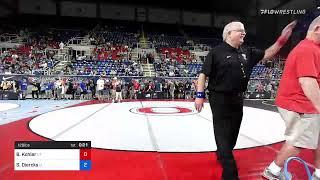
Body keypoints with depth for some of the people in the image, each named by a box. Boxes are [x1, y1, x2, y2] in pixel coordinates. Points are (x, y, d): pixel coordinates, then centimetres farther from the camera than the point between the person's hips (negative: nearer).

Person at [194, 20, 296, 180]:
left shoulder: (246, 52, 10)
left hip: (237, 98, 8)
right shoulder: (217, 52, -10)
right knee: (223, 134, -2)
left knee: (233, 132, 18)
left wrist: (282, 40, 4)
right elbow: (203, 74, -11)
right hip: (220, 99, -7)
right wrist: (200, 95, -17)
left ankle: (222, 155, 43)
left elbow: (266, 55, 17)